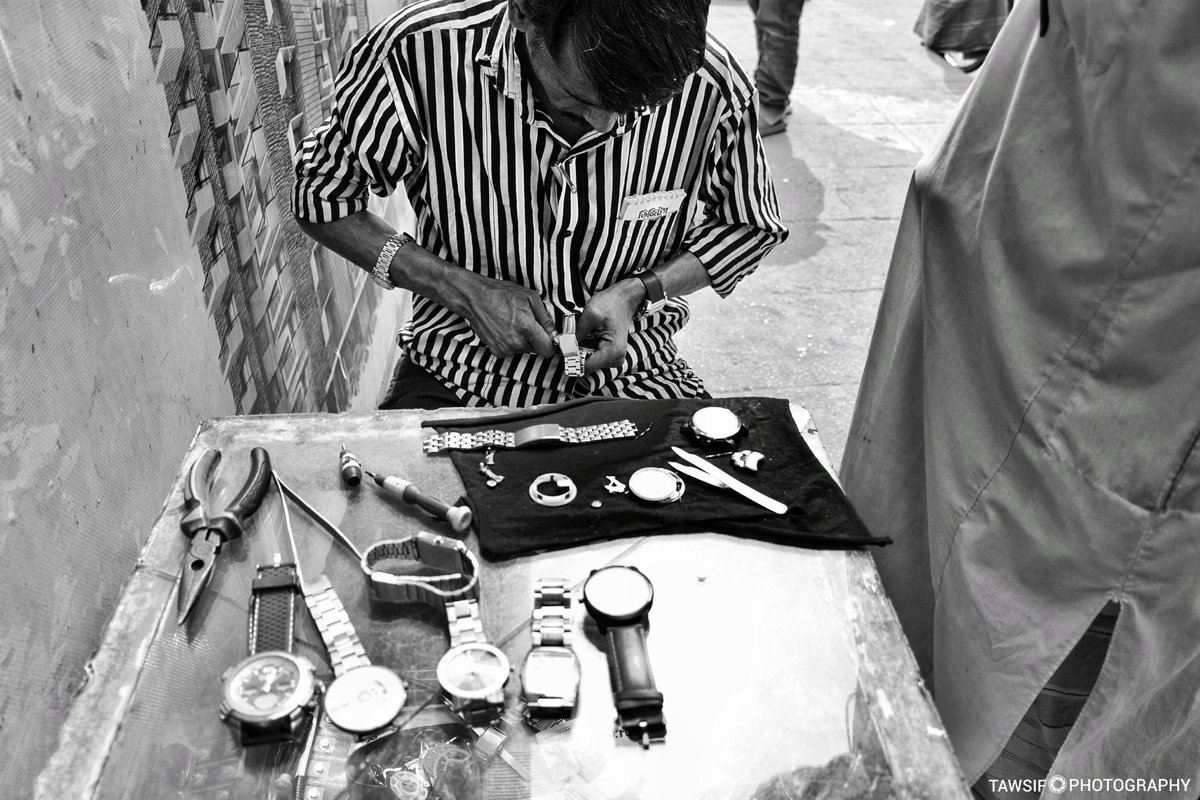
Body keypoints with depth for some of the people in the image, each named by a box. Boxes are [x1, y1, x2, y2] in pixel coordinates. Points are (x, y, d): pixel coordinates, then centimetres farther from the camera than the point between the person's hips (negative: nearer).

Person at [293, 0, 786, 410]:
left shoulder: (712, 87, -17)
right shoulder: (417, 53, -21)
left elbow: (750, 228, 3)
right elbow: (321, 198, -5)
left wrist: (636, 290, -14)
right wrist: (464, 290, -17)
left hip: (629, 371, 2)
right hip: (458, 370, -1)